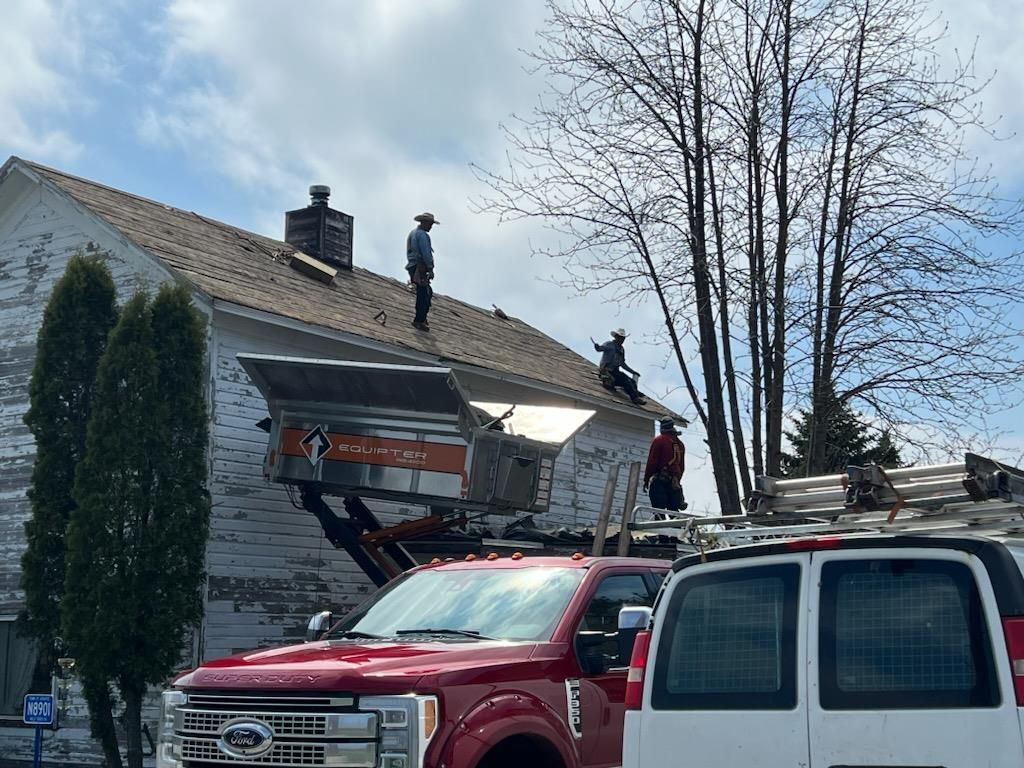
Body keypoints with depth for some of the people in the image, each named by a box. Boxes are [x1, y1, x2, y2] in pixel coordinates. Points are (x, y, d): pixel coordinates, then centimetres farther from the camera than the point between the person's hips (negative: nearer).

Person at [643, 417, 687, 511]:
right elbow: (682, 466, 18)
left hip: (659, 481, -6)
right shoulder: (680, 444, 17)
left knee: (659, 511, -9)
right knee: (674, 512, 6)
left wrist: (646, 480, -1)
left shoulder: (658, 440, -2)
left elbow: (652, 462, -6)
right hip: (674, 483, 6)